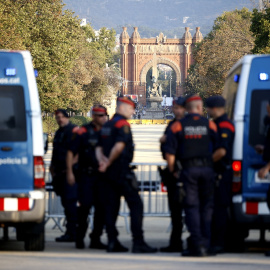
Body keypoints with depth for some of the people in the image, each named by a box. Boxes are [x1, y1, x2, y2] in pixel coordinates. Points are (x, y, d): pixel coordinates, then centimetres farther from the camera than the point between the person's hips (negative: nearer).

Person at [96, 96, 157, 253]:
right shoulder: (122, 124, -11)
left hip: (110, 172, 9)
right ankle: (138, 243, -13)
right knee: (136, 205, -7)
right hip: (122, 171, -9)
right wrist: (108, 163, -13)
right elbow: (119, 146, -23)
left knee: (112, 206, 9)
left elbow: (99, 148, 15)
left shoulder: (107, 126, 17)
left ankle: (112, 242, 8)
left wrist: (103, 161, -3)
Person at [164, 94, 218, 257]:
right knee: (207, 207, 10)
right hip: (207, 169, 1)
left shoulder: (178, 126, 1)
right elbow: (218, 149, 1)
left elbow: (170, 152, -4)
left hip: (188, 169, -1)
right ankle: (205, 245, 8)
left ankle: (197, 244, -10)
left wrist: (172, 170, 8)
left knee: (192, 207, 1)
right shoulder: (210, 125, 3)